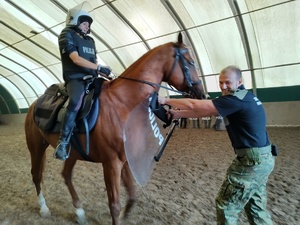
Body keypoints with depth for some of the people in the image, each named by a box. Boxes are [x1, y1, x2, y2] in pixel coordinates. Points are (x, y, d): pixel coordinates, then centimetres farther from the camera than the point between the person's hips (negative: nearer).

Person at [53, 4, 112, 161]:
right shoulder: (67, 35, 0)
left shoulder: (90, 41, 22)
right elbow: (76, 59, -15)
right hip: (75, 79, -8)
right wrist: (99, 68, -20)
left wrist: (102, 73, 4)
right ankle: (62, 143, -32)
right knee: (76, 102, -38)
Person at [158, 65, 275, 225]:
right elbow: (205, 110, 8)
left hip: (251, 160, -10)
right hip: (263, 158, 10)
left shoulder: (237, 99, -21)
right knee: (255, 205, 23)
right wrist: (178, 114, 3)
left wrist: (166, 101, -11)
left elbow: (196, 106, -22)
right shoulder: (244, 97, 11)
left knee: (225, 204, 6)